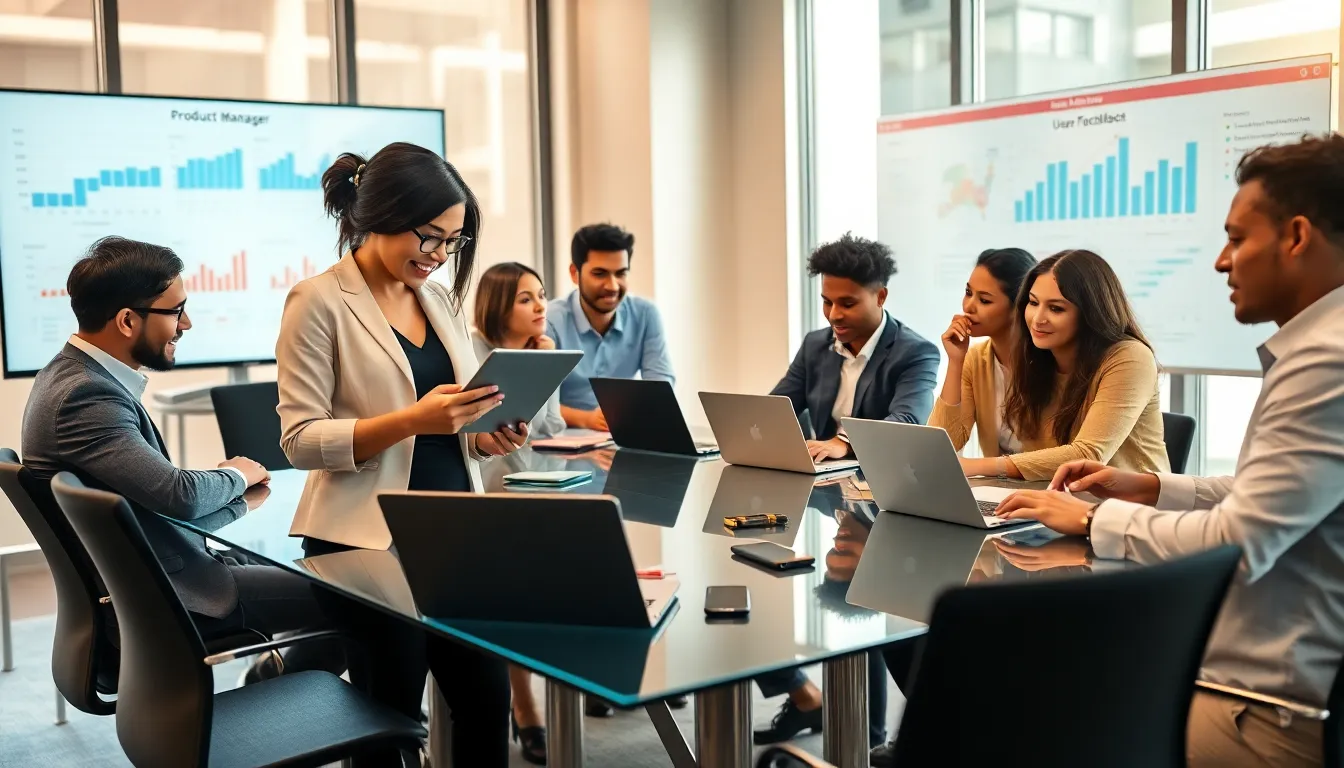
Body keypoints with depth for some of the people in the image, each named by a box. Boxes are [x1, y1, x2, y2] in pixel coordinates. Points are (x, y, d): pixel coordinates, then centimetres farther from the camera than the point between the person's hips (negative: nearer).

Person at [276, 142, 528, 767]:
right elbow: (301, 440, -14)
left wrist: (486, 437, -3)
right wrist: (412, 420, -26)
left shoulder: (440, 297, 11)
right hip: (368, 543, -6)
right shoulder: (318, 302, -8)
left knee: (487, 698, 8)